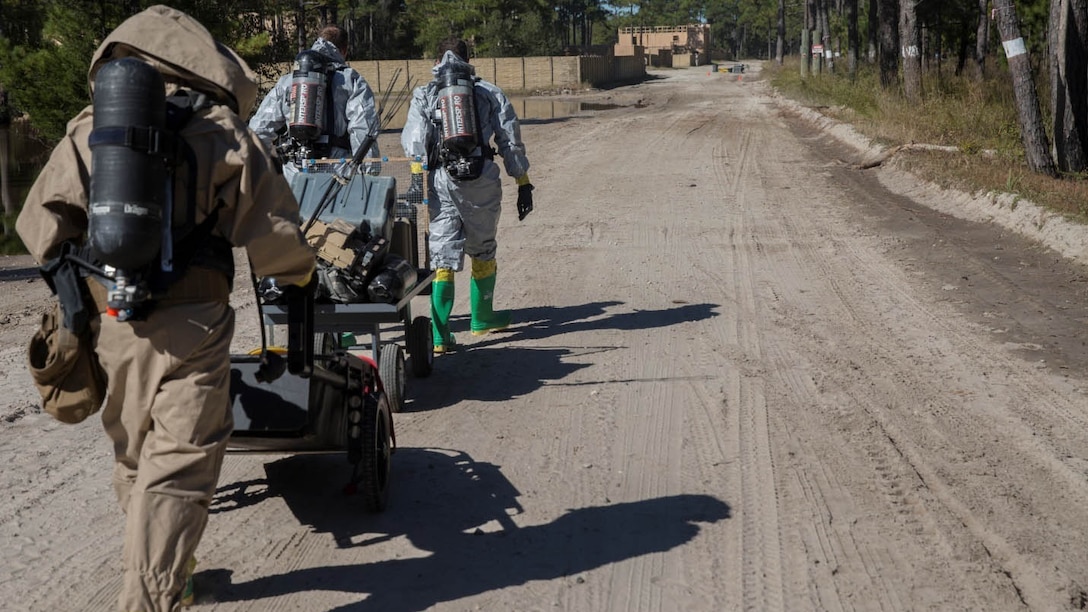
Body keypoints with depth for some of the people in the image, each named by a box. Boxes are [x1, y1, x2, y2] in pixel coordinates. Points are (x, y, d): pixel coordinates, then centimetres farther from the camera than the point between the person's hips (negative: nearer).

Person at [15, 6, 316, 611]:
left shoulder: (88, 129, 7)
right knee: (177, 472, -2)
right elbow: (275, 239, -5)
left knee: (134, 459, 22)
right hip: (191, 326, -4)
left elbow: (42, 231, 2)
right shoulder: (222, 133, -3)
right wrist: (303, 269, 15)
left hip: (111, 326, 5)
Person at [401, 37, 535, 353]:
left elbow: (413, 138, -3)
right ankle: (482, 318, 33)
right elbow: (511, 142, 10)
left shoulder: (424, 95, 14)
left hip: (441, 178, 0)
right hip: (482, 178, 0)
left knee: (444, 256, 1)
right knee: (483, 251, 17)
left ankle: (440, 335, -6)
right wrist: (523, 184, 13)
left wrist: (416, 178, -8)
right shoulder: (490, 92, 14)